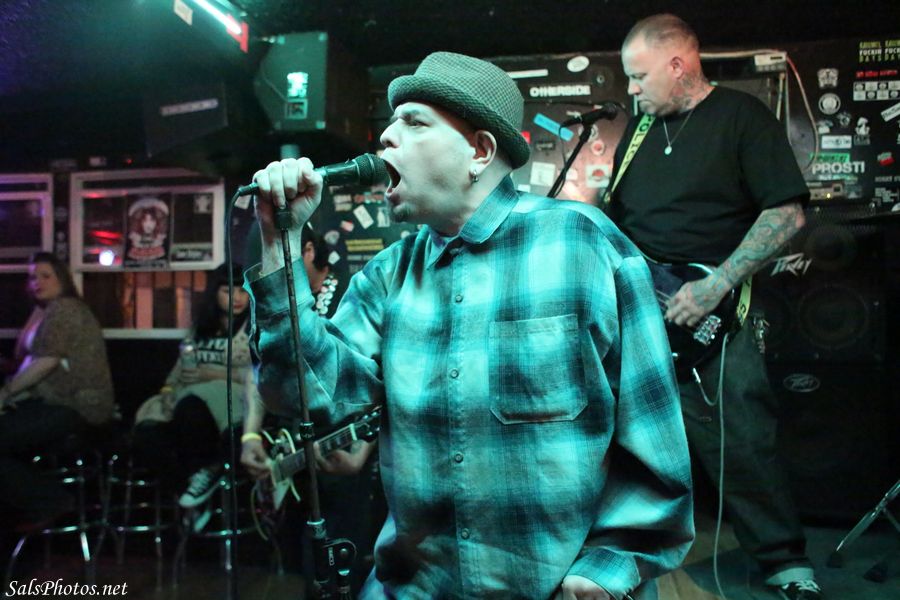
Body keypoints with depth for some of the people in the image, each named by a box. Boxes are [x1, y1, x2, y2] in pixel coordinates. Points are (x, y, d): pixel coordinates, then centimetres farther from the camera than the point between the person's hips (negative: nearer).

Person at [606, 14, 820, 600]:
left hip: (713, 318, -5)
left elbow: (786, 212, -10)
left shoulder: (742, 116, -3)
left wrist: (717, 286, -17)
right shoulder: (639, 128, 15)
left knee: (741, 444, -3)